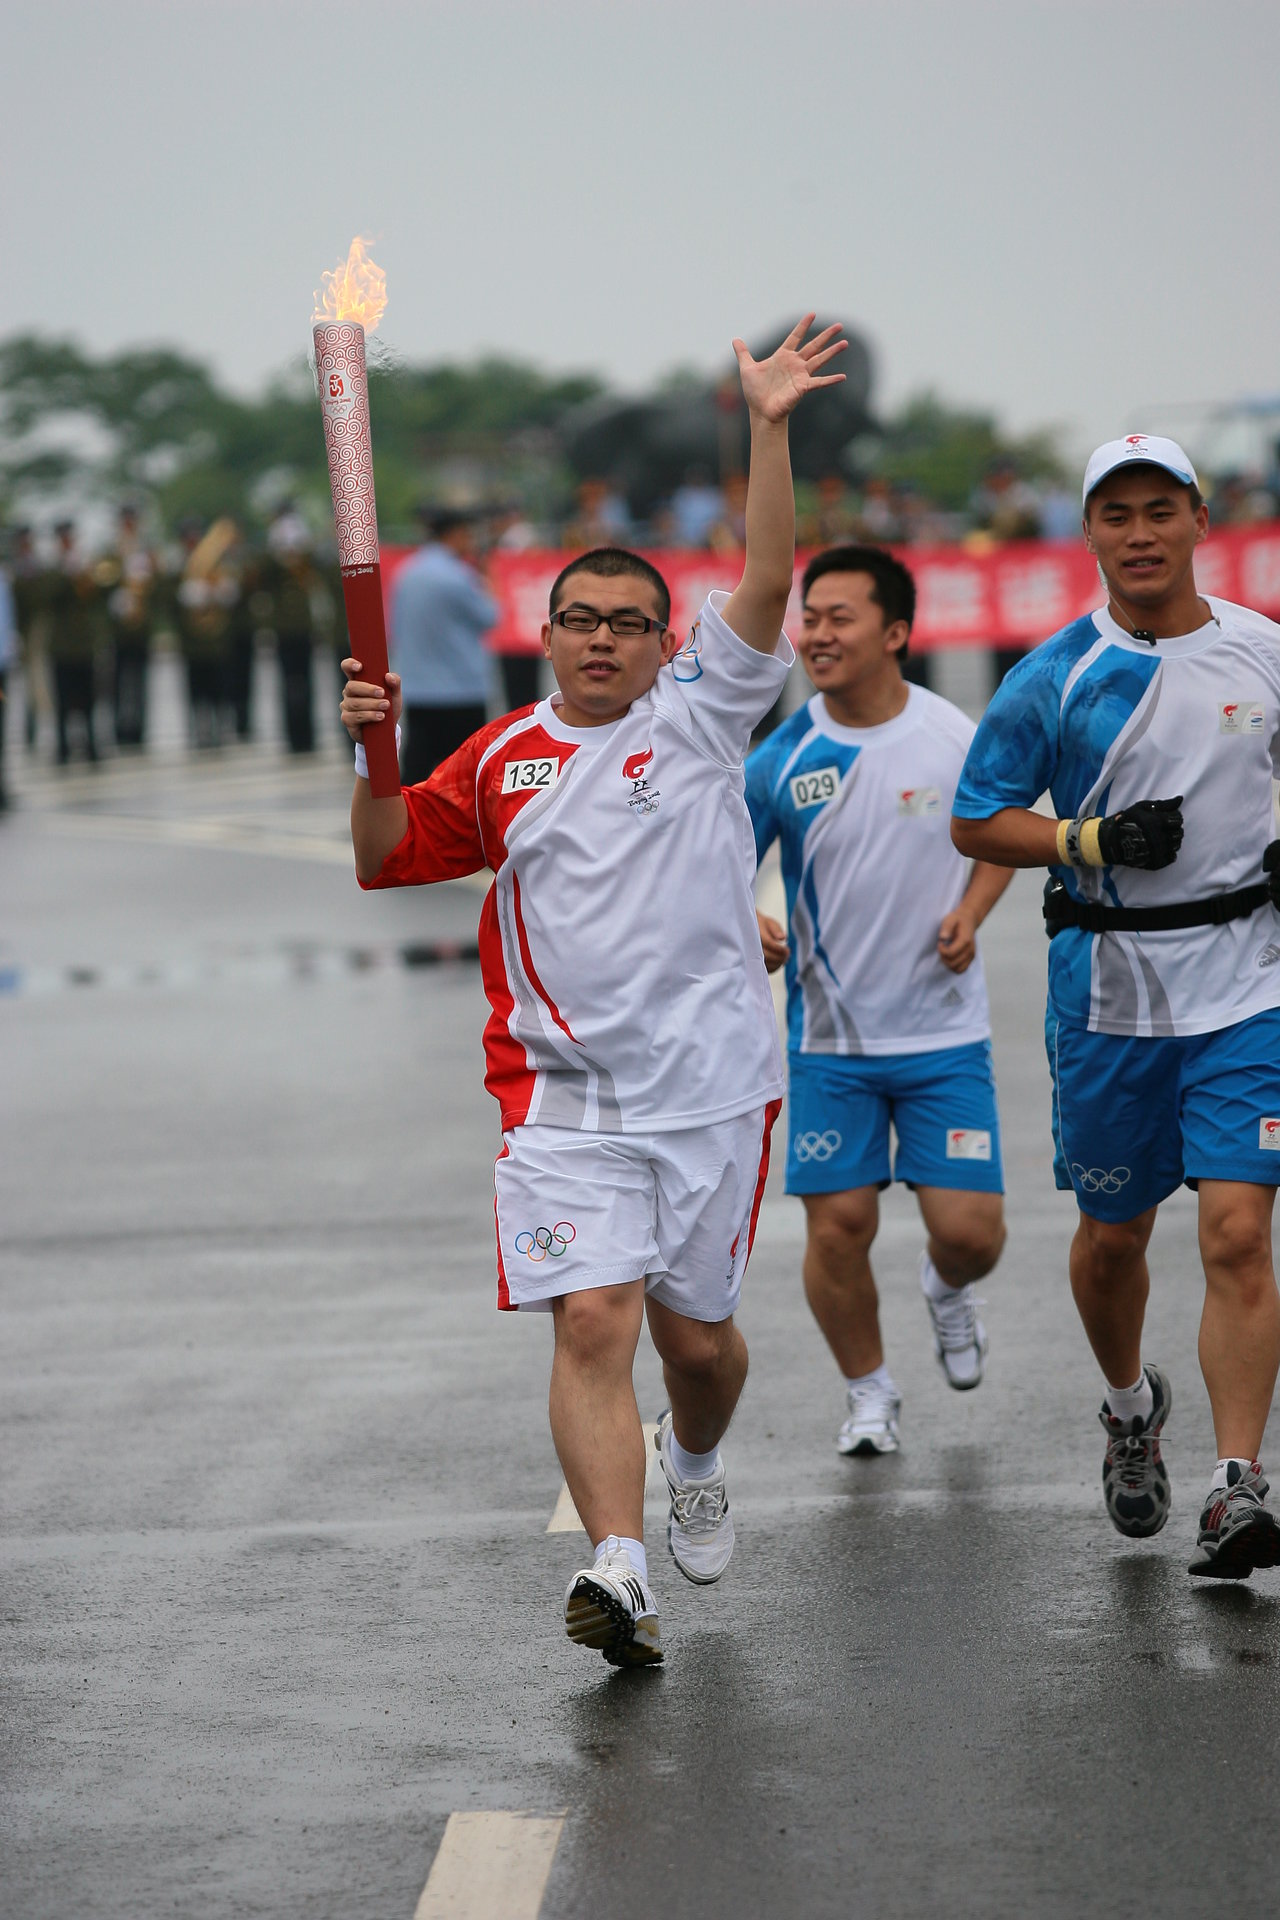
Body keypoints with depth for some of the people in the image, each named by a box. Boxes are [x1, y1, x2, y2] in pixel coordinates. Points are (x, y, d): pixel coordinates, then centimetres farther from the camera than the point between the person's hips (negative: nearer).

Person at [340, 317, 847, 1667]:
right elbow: (387, 860, 13)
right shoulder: (500, 760, 9)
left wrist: (767, 430, -20)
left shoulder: (700, 717, 2)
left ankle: (694, 1464, 44)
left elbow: (764, 588, -11)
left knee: (695, 1330, 12)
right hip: (563, 1095, 0)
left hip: (711, 1085, 0)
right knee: (590, 1321, -14)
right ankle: (617, 1572, -23)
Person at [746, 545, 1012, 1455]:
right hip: (830, 1032, 0)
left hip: (944, 1029, 0)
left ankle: (949, 1292, 34)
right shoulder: (780, 758, -8)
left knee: (969, 1231, -4)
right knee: (839, 1227, -1)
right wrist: (741, 924, -22)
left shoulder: (957, 740, -7)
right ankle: (869, 1392, 24)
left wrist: (971, 913, -6)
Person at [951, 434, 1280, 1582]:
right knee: (1113, 1233, 13)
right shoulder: (1057, 676, -2)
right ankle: (1132, 1408, 42)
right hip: (1108, 983, 1)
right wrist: (1091, 841, -13)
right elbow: (978, 821, 2)